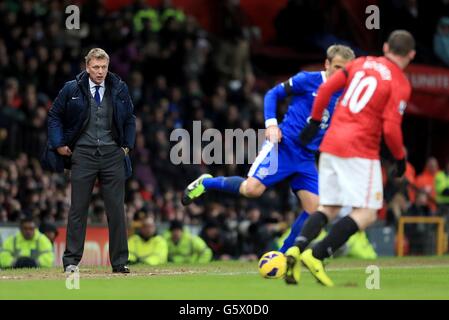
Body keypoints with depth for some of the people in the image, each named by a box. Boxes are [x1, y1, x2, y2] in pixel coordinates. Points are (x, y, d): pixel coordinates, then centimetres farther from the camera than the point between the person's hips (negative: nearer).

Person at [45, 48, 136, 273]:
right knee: (78, 208, 0)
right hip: (83, 154, -2)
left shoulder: (119, 89, 5)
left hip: (113, 154, 2)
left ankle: (120, 261, 8)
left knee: (116, 209, 2)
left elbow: (129, 118, 18)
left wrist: (127, 145, 9)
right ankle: (71, 260, 4)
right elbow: (54, 116, 9)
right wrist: (58, 144, 1)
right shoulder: (72, 89, 0)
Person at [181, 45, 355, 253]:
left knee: (313, 209, -6)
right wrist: (271, 123, -11)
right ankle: (206, 183, 4)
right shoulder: (308, 80, -5)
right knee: (252, 189, -23)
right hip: (284, 145, -6)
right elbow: (273, 94, 1)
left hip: (306, 158, 6)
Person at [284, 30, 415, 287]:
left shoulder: (361, 63, 11)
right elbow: (391, 129, -12)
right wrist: (401, 157, 4)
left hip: (331, 143, 7)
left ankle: (297, 249, -12)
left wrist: (315, 121, 21)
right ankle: (316, 255, -17)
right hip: (361, 150, -7)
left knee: (329, 208, 13)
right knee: (366, 214, -2)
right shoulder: (401, 84, -5)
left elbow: (326, 88, 9)